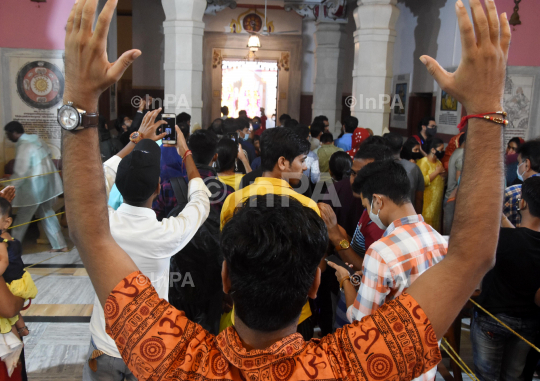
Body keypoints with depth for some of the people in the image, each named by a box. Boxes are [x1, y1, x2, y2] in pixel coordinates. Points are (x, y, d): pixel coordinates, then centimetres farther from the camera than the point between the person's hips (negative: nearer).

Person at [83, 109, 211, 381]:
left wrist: (137, 141, 9)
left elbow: (104, 176, 2)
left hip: (103, 347, 2)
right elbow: (201, 201, -6)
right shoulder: (167, 234, -28)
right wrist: (186, 153, 5)